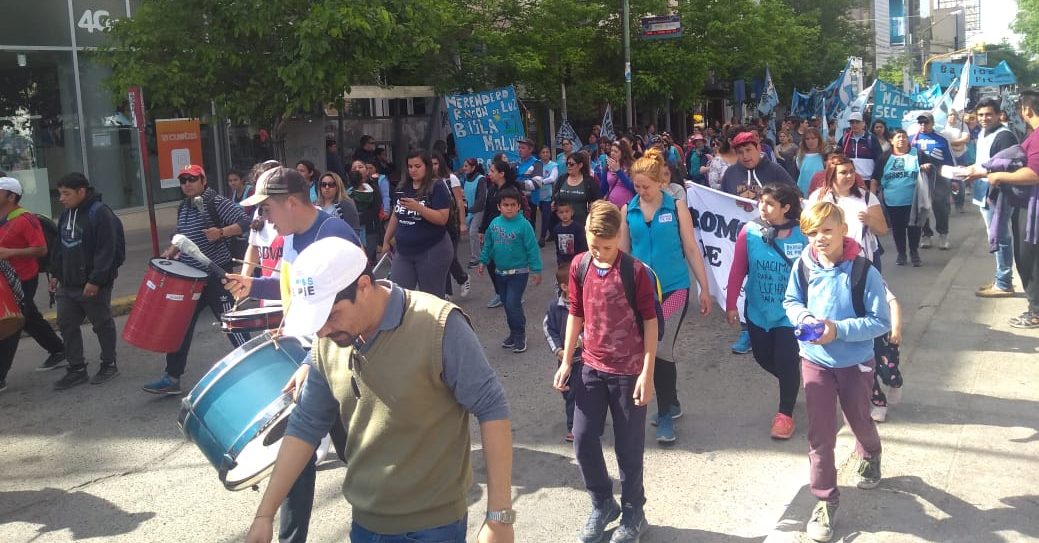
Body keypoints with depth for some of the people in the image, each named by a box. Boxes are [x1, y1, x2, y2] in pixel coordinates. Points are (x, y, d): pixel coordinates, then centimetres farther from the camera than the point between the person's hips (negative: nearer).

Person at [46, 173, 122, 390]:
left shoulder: (100, 213, -16)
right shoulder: (66, 214, 10)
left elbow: (106, 250, -21)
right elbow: (60, 246, 19)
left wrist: (95, 280, -23)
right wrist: (55, 273, 16)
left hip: (93, 284, -8)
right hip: (67, 283, 8)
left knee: (102, 324, 6)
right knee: (67, 325, 9)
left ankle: (109, 365, 20)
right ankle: (77, 369, 18)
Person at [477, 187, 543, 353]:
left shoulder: (523, 225, -15)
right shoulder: (494, 223, -1)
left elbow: (532, 249, -13)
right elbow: (488, 244, 12)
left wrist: (536, 270, -13)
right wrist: (483, 261, 9)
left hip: (518, 272, -6)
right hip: (500, 272, 6)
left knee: (513, 304, -11)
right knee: (506, 304, 14)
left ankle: (520, 336, 5)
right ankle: (513, 333, 30)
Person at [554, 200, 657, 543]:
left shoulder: (635, 271, -14)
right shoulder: (579, 267, -1)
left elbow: (650, 322, -10)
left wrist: (647, 374, -12)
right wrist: (566, 361, 7)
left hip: (628, 371, -4)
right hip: (591, 368, 4)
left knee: (628, 447, 6)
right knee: (583, 440, 6)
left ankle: (633, 513, 26)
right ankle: (602, 505, 29)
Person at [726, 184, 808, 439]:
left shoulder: (802, 235, -16)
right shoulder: (749, 231, -10)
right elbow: (737, 270, -4)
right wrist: (731, 304, -2)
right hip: (757, 311, 3)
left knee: (786, 362, 0)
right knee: (763, 358, 16)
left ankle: (785, 414, 22)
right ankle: (793, 384, 47)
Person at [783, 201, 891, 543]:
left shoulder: (864, 272, -21)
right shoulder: (803, 266, -12)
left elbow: (881, 322, -18)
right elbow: (791, 301, 5)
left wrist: (839, 329, -29)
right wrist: (804, 317, -16)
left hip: (856, 362, -2)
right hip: (815, 360, 2)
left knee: (859, 419, 23)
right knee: (819, 433, 4)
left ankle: (870, 457, 57)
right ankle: (825, 499, 18)